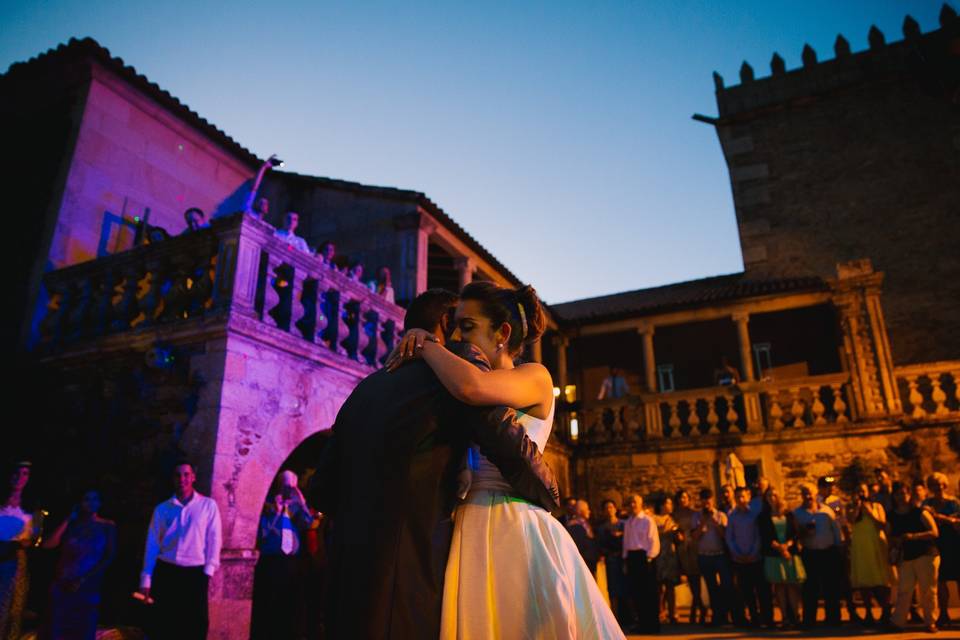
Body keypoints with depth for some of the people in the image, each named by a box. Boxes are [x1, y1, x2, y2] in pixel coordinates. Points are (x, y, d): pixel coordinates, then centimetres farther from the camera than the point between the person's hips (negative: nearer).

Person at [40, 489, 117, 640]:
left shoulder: (107, 526, 2)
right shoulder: (72, 524, 7)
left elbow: (109, 557, -4)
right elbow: (48, 544, -6)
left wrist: (83, 579, -10)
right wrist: (68, 520, -7)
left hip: (88, 587, -1)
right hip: (62, 584, 1)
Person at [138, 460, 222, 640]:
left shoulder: (208, 505, 2)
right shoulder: (162, 509, 8)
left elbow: (214, 539, 0)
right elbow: (152, 544, 7)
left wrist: (208, 570, -7)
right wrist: (146, 580, 5)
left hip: (195, 572, -2)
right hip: (165, 572, 2)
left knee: (196, 623, 2)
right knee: (164, 624, 7)